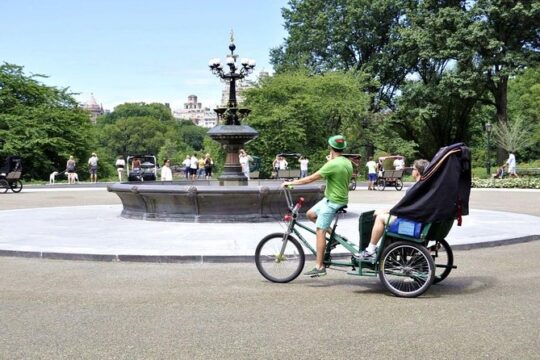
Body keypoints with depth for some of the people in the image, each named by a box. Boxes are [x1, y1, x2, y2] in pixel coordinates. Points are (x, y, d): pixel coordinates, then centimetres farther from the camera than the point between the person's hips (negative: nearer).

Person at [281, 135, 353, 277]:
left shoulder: (332, 164, -21)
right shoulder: (347, 162, 6)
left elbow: (311, 178, -19)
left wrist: (291, 183, -10)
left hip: (332, 202, -9)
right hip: (341, 199, 9)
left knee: (320, 231, -7)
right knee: (310, 214, 18)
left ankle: (319, 267, -6)